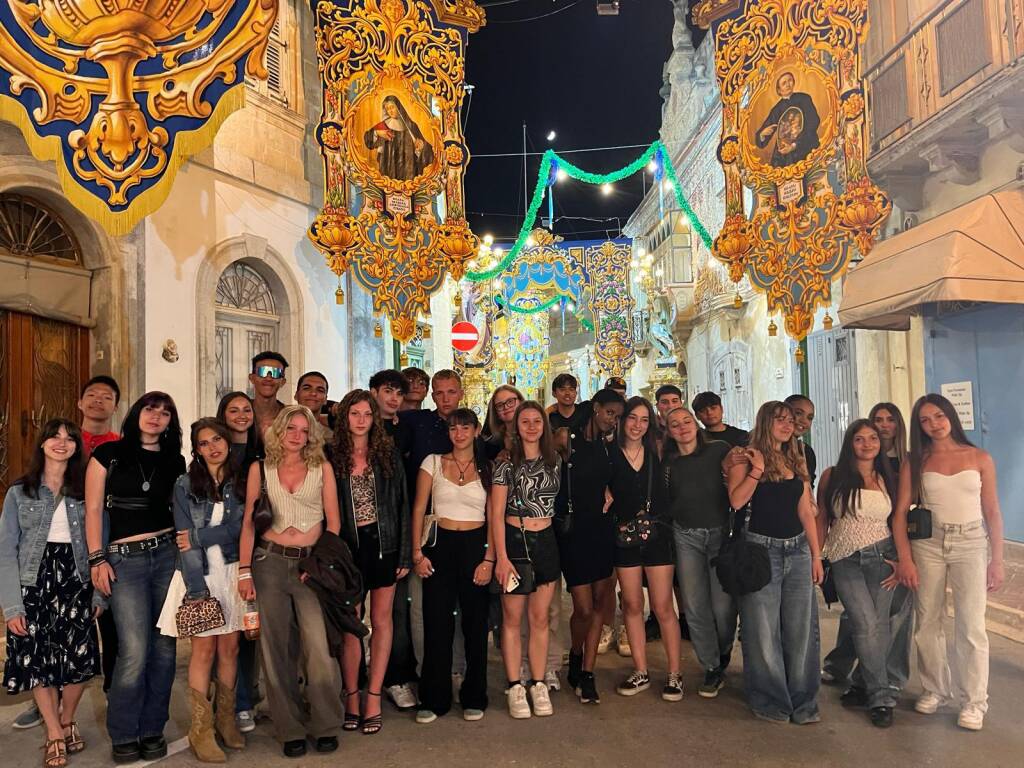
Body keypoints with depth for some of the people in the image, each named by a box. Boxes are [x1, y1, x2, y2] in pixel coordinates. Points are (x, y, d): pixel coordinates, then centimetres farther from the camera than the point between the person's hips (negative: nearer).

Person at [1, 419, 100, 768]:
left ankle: (67, 721, 26)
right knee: (37, 660, -2)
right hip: (34, 582, -1)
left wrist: (98, 593, 1)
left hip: (75, 581, 1)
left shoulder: (86, 491, 7)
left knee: (78, 658, -2)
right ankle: (55, 735, 16)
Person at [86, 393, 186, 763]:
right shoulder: (108, 453, 3)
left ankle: (152, 729, 20)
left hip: (167, 554, 3)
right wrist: (97, 559, -6)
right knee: (135, 651, -8)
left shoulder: (175, 461, 11)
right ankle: (123, 735, 11)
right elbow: (93, 509, 0)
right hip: (124, 558, -3)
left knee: (164, 647, 5)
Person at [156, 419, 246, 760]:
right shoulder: (186, 484, -1)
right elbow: (184, 540, -7)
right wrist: (197, 588, -14)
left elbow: (239, 527, -5)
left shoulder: (240, 482, 6)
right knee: (204, 649, -2)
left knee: (229, 647, 7)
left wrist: (198, 537, -14)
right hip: (200, 573, -2)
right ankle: (201, 730, 7)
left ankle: (226, 720, 20)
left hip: (232, 572, 3)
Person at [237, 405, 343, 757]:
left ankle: (325, 725, 8)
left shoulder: (322, 468, 6)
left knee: (319, 647, -10)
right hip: (269, 562, 1)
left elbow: (333, 521, 5)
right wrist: (244, 570, -2)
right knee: (277, 648, 5)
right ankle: (291, 728, 19)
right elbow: (248, 521, 5)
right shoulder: (260, 468, 7)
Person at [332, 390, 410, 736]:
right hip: (348, 547, -1)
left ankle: (373, 698, 12)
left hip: (383, 544, 1)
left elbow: (402, 504, 2)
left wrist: (405, 553, -2)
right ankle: (351, 696, 15)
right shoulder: (333, 456, 1)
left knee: (381, 620, 4)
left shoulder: (388, 454, 3)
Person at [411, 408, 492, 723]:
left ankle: (474, 697, 22)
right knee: (437, 622, 3)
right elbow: (419, 510, 3)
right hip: (440, 544, 0)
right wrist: (417, 552, -5)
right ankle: (434, 699, 17)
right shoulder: (433, 462, 4)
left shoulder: (487, 468, 4)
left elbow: (493, 517, 2)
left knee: (475, 623, 6)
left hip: (476, 546, 0)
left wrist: (489, 558, -6)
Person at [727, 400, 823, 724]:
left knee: (801, 629, 7)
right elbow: (736, 500, -17)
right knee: (764, 630, 2)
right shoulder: (746, 458, -3)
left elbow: (806, 512, 14)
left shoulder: (797, 461, 13)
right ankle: (770, 700, 16)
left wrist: (816, 555, 12)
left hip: (798, 550, 5)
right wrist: (757, 469, -20)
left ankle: (802, 702, 20)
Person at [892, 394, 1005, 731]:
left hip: (970, 544, -1)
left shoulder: (980, 459, 2)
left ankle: (974, 702, 10)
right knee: (928, 622, 7)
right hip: (927, 544, 1)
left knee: (971, 625, -3)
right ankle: (935, 689, 24)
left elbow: (992, 513, 4)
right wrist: (905, 559, -6)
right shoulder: (915, 462, 2)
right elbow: (900, 513, 0)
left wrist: (997, 561, 0)